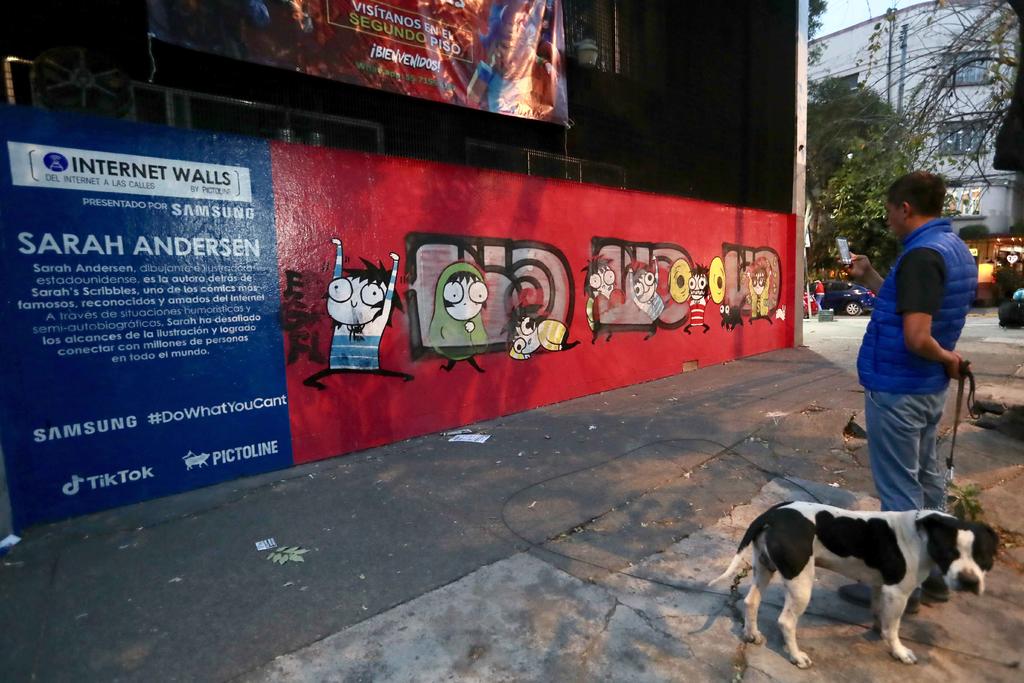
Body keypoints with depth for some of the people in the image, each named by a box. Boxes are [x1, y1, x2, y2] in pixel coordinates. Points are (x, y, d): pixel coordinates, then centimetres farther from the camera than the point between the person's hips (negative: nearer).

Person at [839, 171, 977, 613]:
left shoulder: (921, 255, -21)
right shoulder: (955, 248, 10)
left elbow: (916, 337, -29)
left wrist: (946, 357, -10)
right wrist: (870, 280, 12)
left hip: (897, 390, -10)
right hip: (928, 388, 10)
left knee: (899, 490, 2)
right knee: (925, 479, 19)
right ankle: (932, 572, 33)